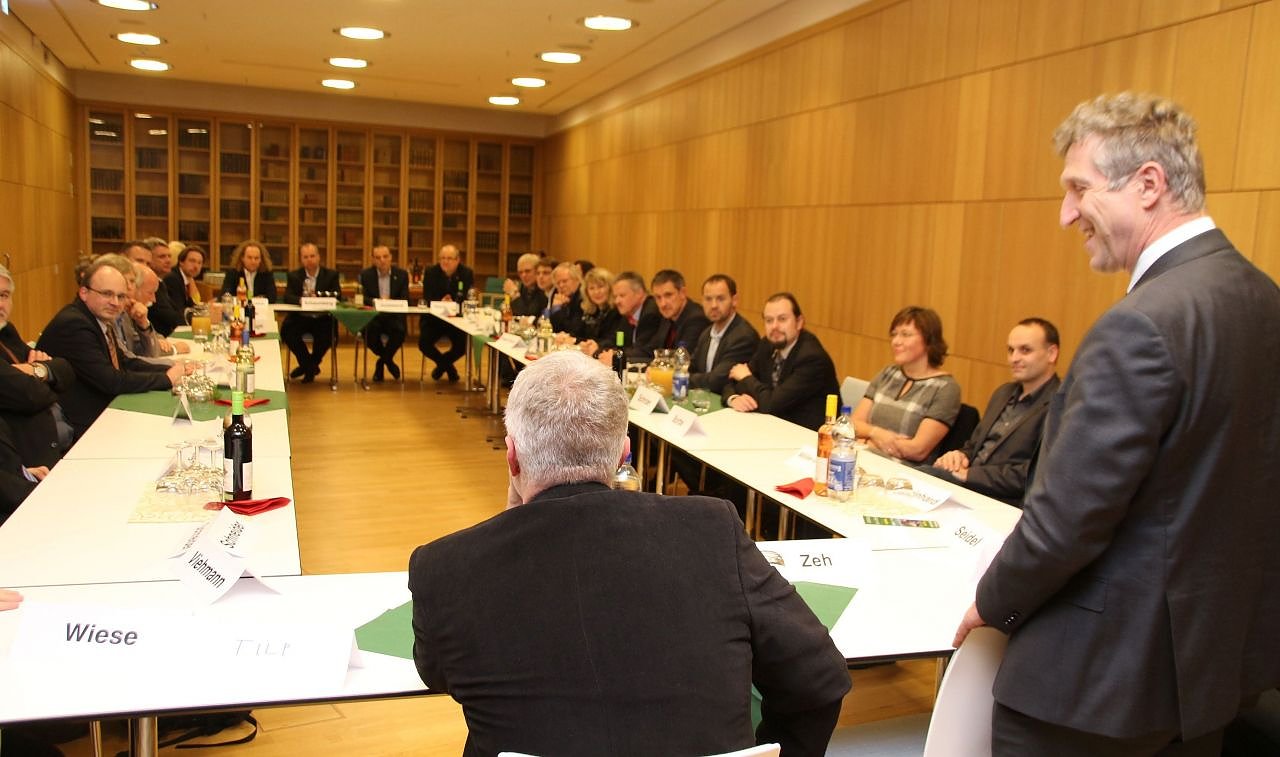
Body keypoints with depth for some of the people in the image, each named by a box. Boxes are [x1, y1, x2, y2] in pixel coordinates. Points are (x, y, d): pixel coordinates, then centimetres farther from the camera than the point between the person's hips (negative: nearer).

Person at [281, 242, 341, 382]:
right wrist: (301, 300, -29)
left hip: (323, 318, -2)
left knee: (327, 336, -31)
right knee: (286, 331, -26)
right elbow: (287, 297, -6)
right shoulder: (294, 275, 9)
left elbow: (337, 297, -8)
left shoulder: (331, 275, 5)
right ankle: (310, 365, -1)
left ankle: (310, 365, 3)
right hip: (300, 317, 2)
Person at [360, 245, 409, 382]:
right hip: (372, 316, 0)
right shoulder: (365, 274, 3)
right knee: (367, 331, -33)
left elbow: (405, 300, -3)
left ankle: (382, 362, -6)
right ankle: (388, 361, -3)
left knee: (400, 331, -34)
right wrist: (377, 301, -25)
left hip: (394, 316, 0)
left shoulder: (402, 274, 3)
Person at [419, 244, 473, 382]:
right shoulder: (431, 273, -4)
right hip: (433, 318, 1)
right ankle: (447, 366, 13)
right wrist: (440, 303, -31)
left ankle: (443, 363, 15)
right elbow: (427, 299, -8)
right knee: (424, 344, -21)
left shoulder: (467, 274, -5)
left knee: (463, 345, -23)